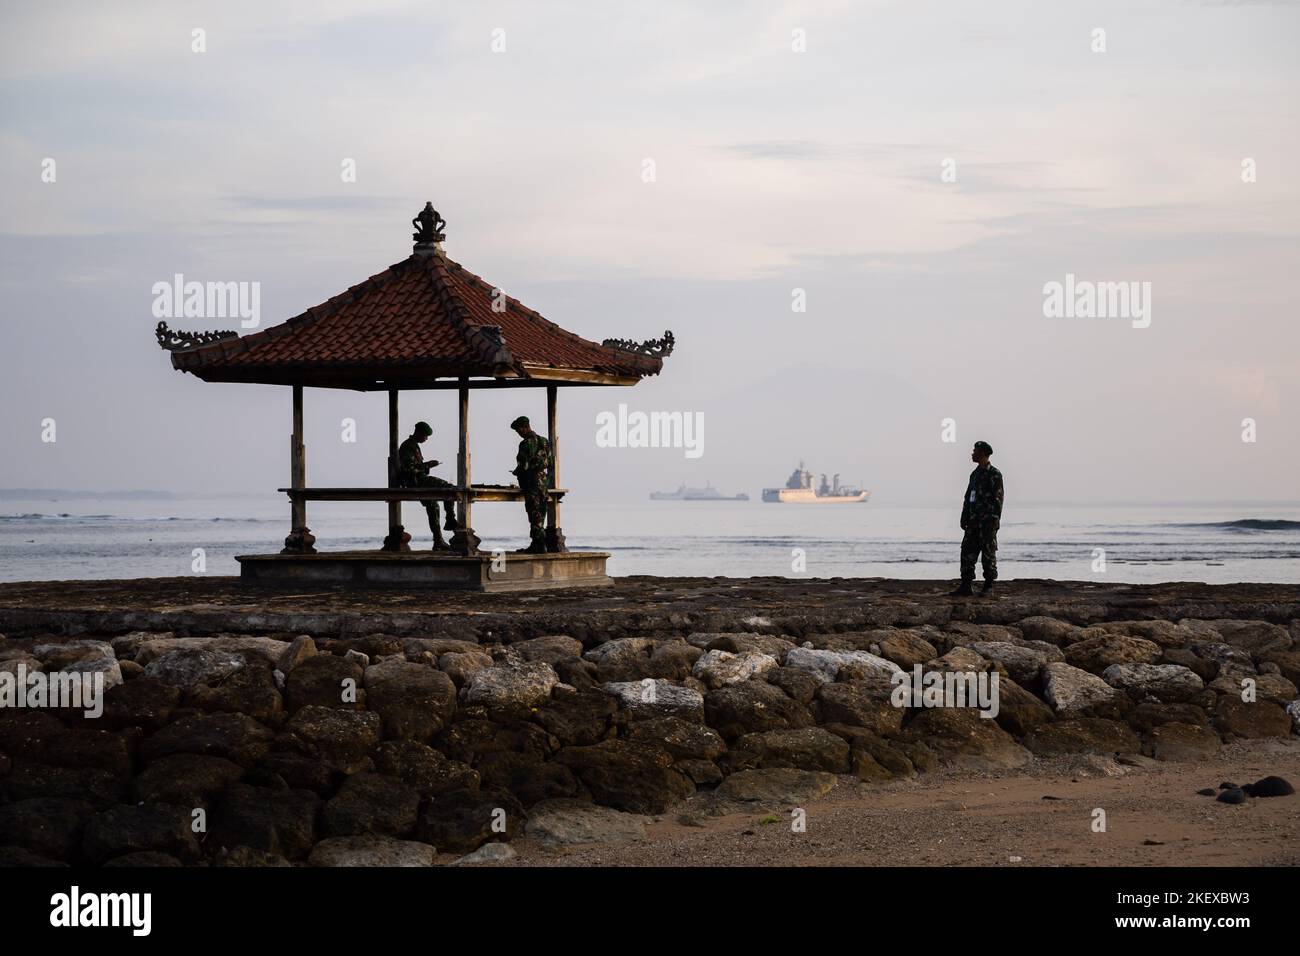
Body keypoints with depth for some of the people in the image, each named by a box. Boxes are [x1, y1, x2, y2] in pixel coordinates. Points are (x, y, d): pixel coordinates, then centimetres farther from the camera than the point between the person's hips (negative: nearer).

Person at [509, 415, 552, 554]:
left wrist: (516, 472, 2)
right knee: (540, 515, 10)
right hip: (544, 481, 8)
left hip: (532, 482, -8)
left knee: (535, 515, -7)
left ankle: (539, 546, -9)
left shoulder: (526, 443, -14)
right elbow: (550, 463, 14)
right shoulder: (544, 442, 12)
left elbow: (524, 465, -18)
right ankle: (536, 546, 13)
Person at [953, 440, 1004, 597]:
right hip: (973, 521, 8)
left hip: (988, 521, -8)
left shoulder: (994, 474, -7)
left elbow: (998, 499, -12)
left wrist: (995, 521, -18)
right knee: (967, 552, 2)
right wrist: (964, 518, 15)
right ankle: (965, 585, 2)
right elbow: (968, 497, 20)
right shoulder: (975, 474, 17)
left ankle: (989, 586, 3)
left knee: (988, 554, -2)